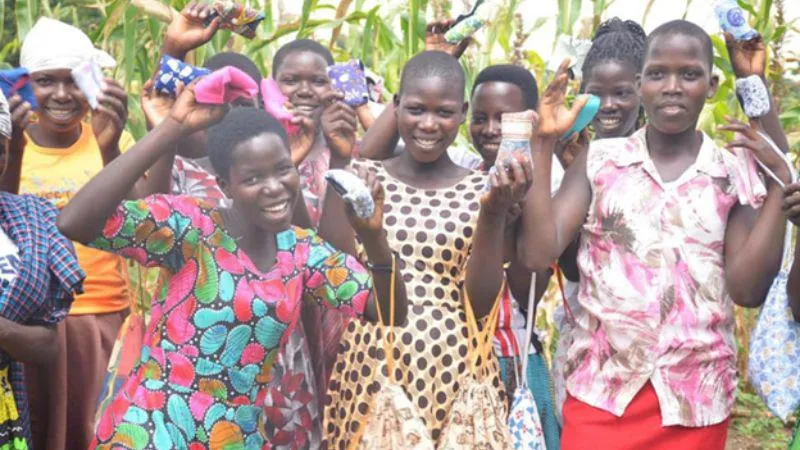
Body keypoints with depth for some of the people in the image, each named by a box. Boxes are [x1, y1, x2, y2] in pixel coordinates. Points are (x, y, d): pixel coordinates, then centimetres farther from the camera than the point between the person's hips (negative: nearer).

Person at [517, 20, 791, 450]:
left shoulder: (734, 175, 1)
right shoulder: (599, 161, 0)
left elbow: (748, 288, -7)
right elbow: (538, 253, -10)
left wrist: (780, 182, -11)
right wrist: (543, 143, -12)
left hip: (696, 396, 1)